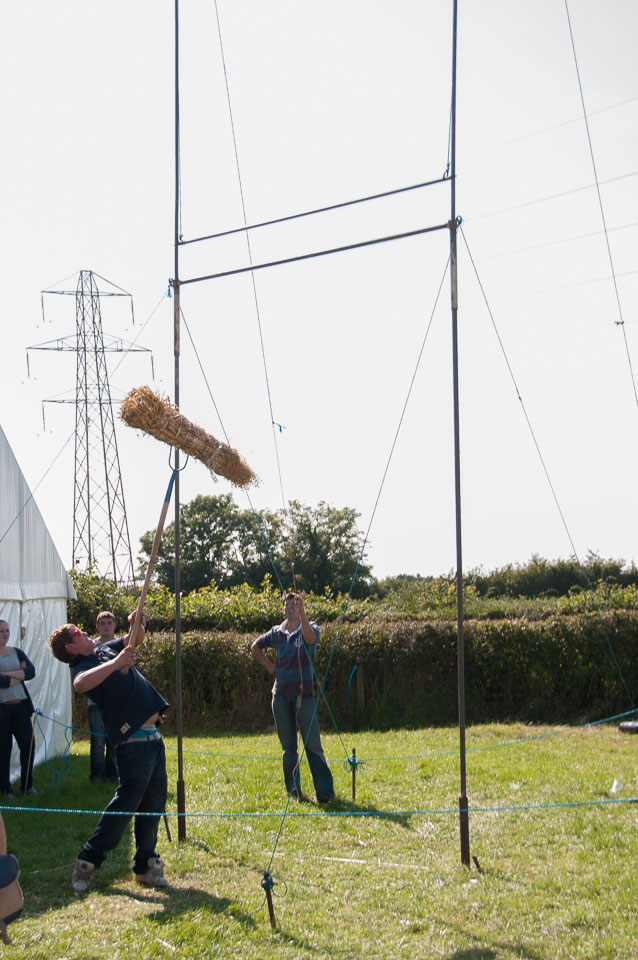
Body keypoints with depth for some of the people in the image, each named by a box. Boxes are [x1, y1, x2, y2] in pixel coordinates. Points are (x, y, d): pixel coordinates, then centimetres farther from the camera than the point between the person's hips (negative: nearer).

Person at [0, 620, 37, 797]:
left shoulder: (17, 653, 12)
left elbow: (31, 672, -4)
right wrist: (19, 676, -6)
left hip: (20, 706, 4)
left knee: (28, 745, 1)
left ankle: (27, 785, 15)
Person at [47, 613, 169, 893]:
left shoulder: (105, 651, 17)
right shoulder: (84, 666, -12)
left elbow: (134, 639, 29)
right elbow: (81, 684, -36)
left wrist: (138, 623, 6)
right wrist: (116, 663, -38)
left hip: (151, 738, 9)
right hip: (134, 742, -9)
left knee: (153, 804, 11)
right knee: (126, 802, -8)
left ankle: (146, 863, 20)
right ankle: (88, 861, 2)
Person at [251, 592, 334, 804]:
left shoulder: (310, 628, -1)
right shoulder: (277, 633, 10)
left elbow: (310, 638, -27)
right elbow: (255, 647, 27)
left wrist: (302, 612, -41)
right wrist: (269, 666, 13)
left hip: (303, 694, -4)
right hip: (281, 695, 4)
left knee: (313, 745, -7)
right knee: (288, 747, 7)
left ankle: (325, 792, -7)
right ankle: (293, 791, 14)